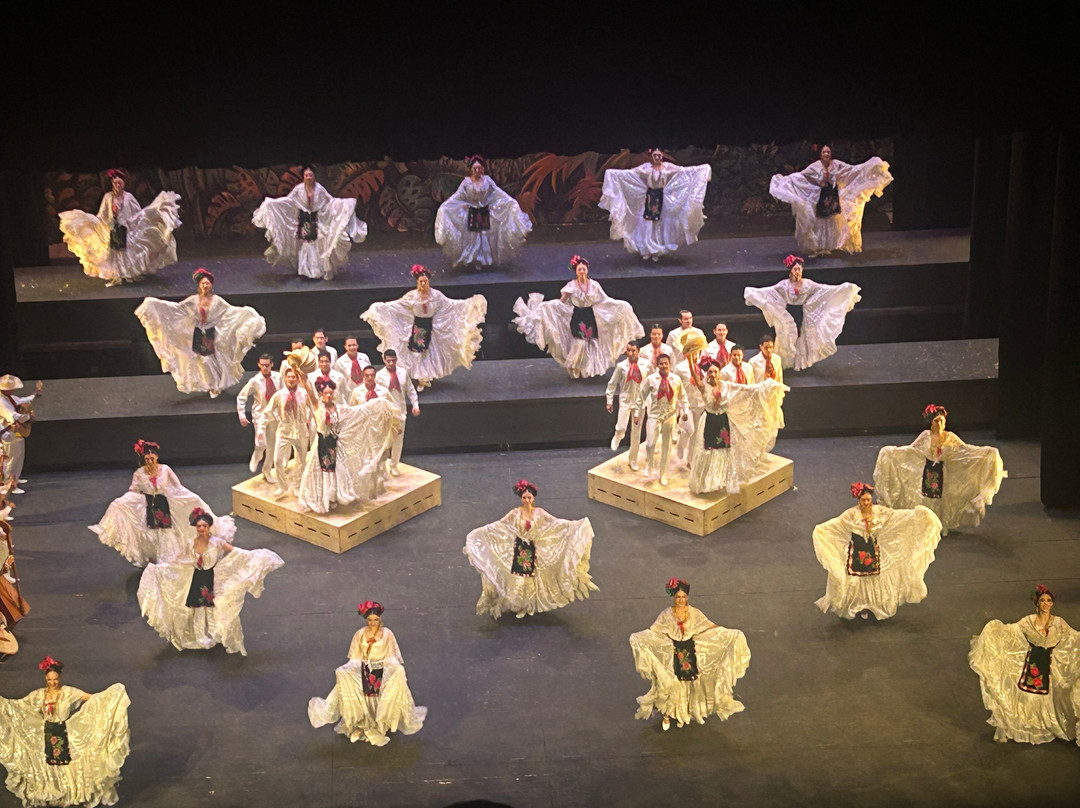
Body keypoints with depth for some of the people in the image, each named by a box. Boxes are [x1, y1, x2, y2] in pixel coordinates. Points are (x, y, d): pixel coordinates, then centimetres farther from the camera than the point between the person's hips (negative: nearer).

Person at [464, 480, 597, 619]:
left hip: (534, 549, 1)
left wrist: (576, 525, -22)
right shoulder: (515, 513, -9)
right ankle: (520, 606, 23)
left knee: (532, 577, 11)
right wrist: (478, 533, -16)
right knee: (518, 580, 4)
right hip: (519, 549, -1)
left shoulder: (539, 512, -7)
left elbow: (556, 522, -11)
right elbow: (497, 525, -9)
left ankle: (531, 605, 31)